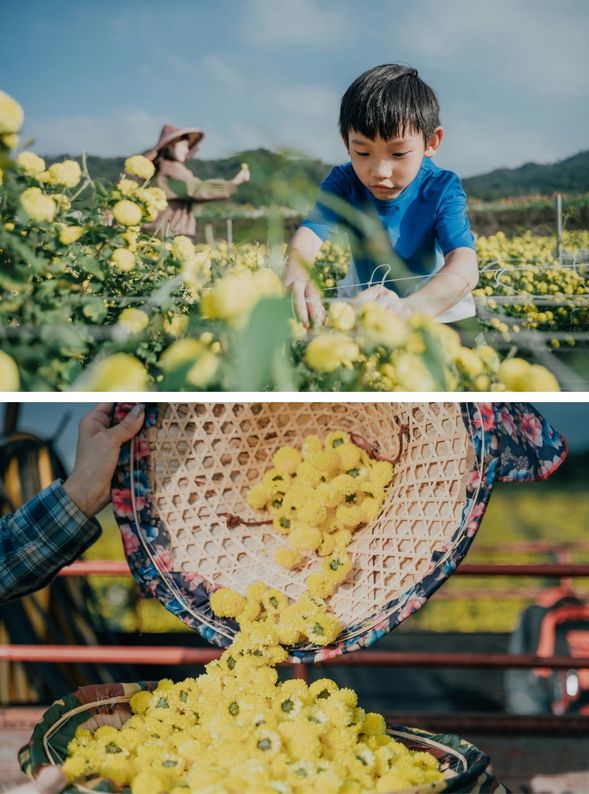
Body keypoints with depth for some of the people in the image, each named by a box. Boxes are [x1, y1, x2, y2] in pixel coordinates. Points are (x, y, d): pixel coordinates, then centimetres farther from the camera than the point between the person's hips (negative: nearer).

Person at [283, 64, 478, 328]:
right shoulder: (344, 184, -15)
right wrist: (295, 271, -59)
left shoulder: (441, 191, -23)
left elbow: (465, 267, -39)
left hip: (437, 309, -2)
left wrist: (408, 307, -61)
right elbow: (308, 234, -32)